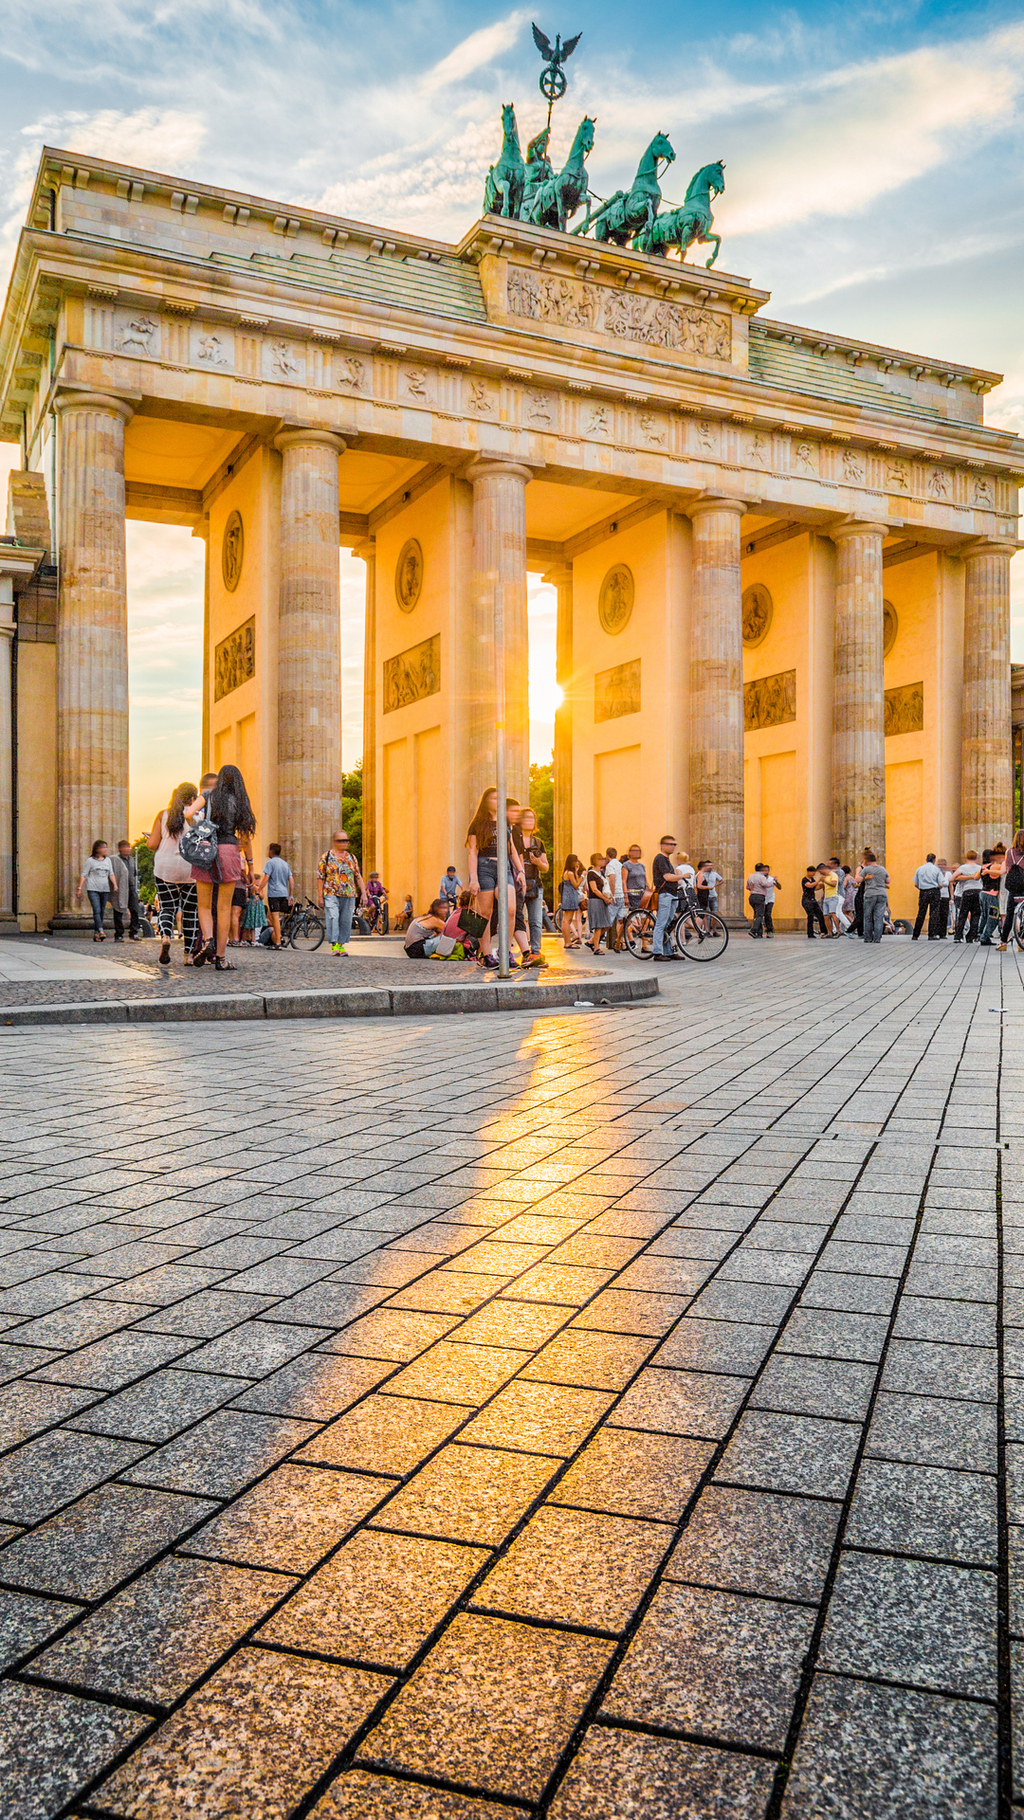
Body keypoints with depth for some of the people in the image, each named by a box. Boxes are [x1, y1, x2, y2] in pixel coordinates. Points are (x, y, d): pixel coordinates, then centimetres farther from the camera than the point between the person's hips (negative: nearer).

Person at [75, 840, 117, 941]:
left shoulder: (107, 860, 16)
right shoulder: (90, 860, 2)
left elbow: (111, 874, 14)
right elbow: (84, 875, 1)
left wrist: (115, 884, -2)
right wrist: (79, 888, -5)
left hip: (105, 890, 5)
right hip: (93, 889, -5)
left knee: (102, 912, 5)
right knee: (97, 910, -17)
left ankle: (95, 933, 12)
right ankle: (100, 931, -27)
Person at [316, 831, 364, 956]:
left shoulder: (351, 857, 16)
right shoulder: (327, 856, 3)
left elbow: (358, 876, 17)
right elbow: (320, 878, 1)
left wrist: (363, 893, 7)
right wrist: (320, 897, -4)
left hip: (349, 895, 4)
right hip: (331, 894, -4)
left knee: (346, 921, 3)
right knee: (333, 918, -17)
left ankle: (341, 944, 13)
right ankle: (334, 944, -16)